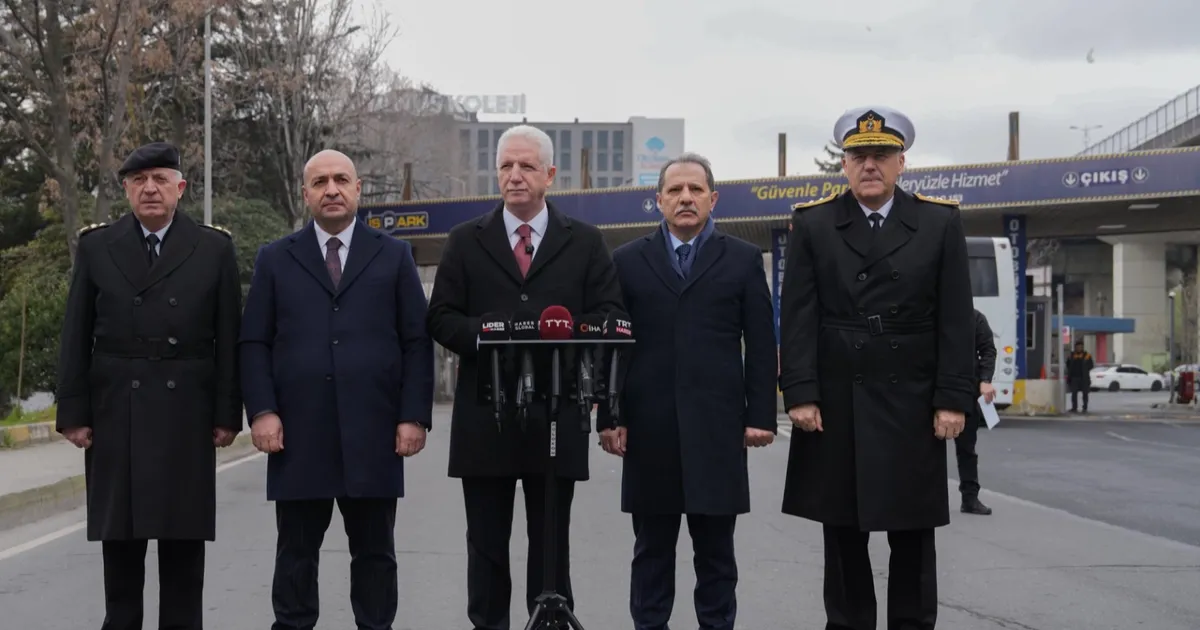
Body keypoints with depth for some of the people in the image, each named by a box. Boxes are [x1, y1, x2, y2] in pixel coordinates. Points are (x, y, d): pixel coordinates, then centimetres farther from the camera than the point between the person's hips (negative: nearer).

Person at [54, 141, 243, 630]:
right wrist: (74, 413, -1)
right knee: (119, 534, 5)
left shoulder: (214, 248, 3)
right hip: (115, 416, 1)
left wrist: (228, 414, -2)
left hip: (186, 417, -1)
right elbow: (76, 338, 5)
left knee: (184, 536, 5)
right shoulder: (96, 246, 6)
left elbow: (229, 338, 2)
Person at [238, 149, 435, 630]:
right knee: (296, 552, 7)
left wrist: (415, 416, -3)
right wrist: (262, 411, -6)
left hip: (373, 433, 0)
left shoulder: (394, 256, 9)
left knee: (374, 551, 7)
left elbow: (416, 342, 5)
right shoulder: (275, 259, 10)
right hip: (298, 434, 0)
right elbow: (254, 344, 6)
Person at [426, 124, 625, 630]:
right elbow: (441, 318, 4)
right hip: (485, 416, 1)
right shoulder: (465, 241, 9)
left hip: (556, 416, 0)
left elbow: (610, 317, 2)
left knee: (552, 544, 7)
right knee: (486, 544, 7)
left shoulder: (585, 243, 8)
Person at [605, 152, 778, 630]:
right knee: (652, 548, 8)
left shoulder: (743, 259, 7)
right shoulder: (628, 260, 9)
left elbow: (761, 345, 4)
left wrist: (761, 415, -2)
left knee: (716, 550, 6)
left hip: (717, 426, -1)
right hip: (648, 427, 1)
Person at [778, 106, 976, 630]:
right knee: (843, 535, 7)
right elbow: (798, 317, -1)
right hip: (835, 404, 0)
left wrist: (953, 399, -5)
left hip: (911, 405, 0)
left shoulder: (940, 223, 3)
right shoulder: (812, 224, 4)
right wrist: (800, 393, -9)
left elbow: (955, 320, 1)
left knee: (913, 534, 6)